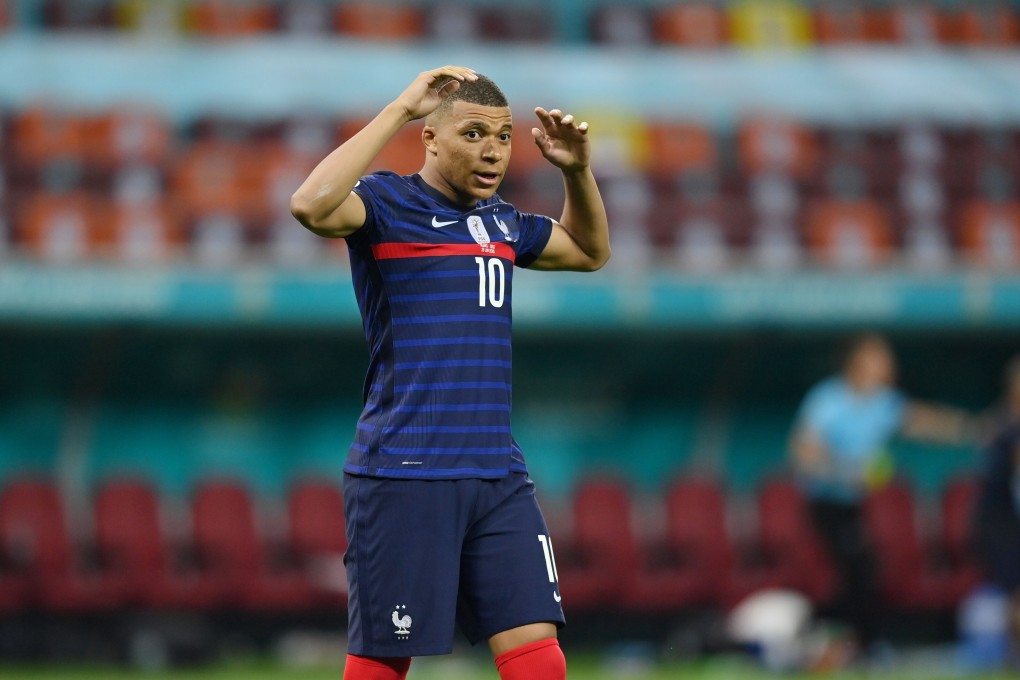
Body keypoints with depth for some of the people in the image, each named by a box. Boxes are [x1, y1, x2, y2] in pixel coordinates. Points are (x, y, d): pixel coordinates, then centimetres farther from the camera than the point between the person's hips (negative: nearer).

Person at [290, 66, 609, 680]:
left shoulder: (502, 223, 17)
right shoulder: (385, 204, -3)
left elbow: (590, 250, 35)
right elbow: (312, 205, -26)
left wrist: (577, 170, 17)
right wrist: (400, 110, -22)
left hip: (498, 476, 6)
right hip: (403, 474, -6)